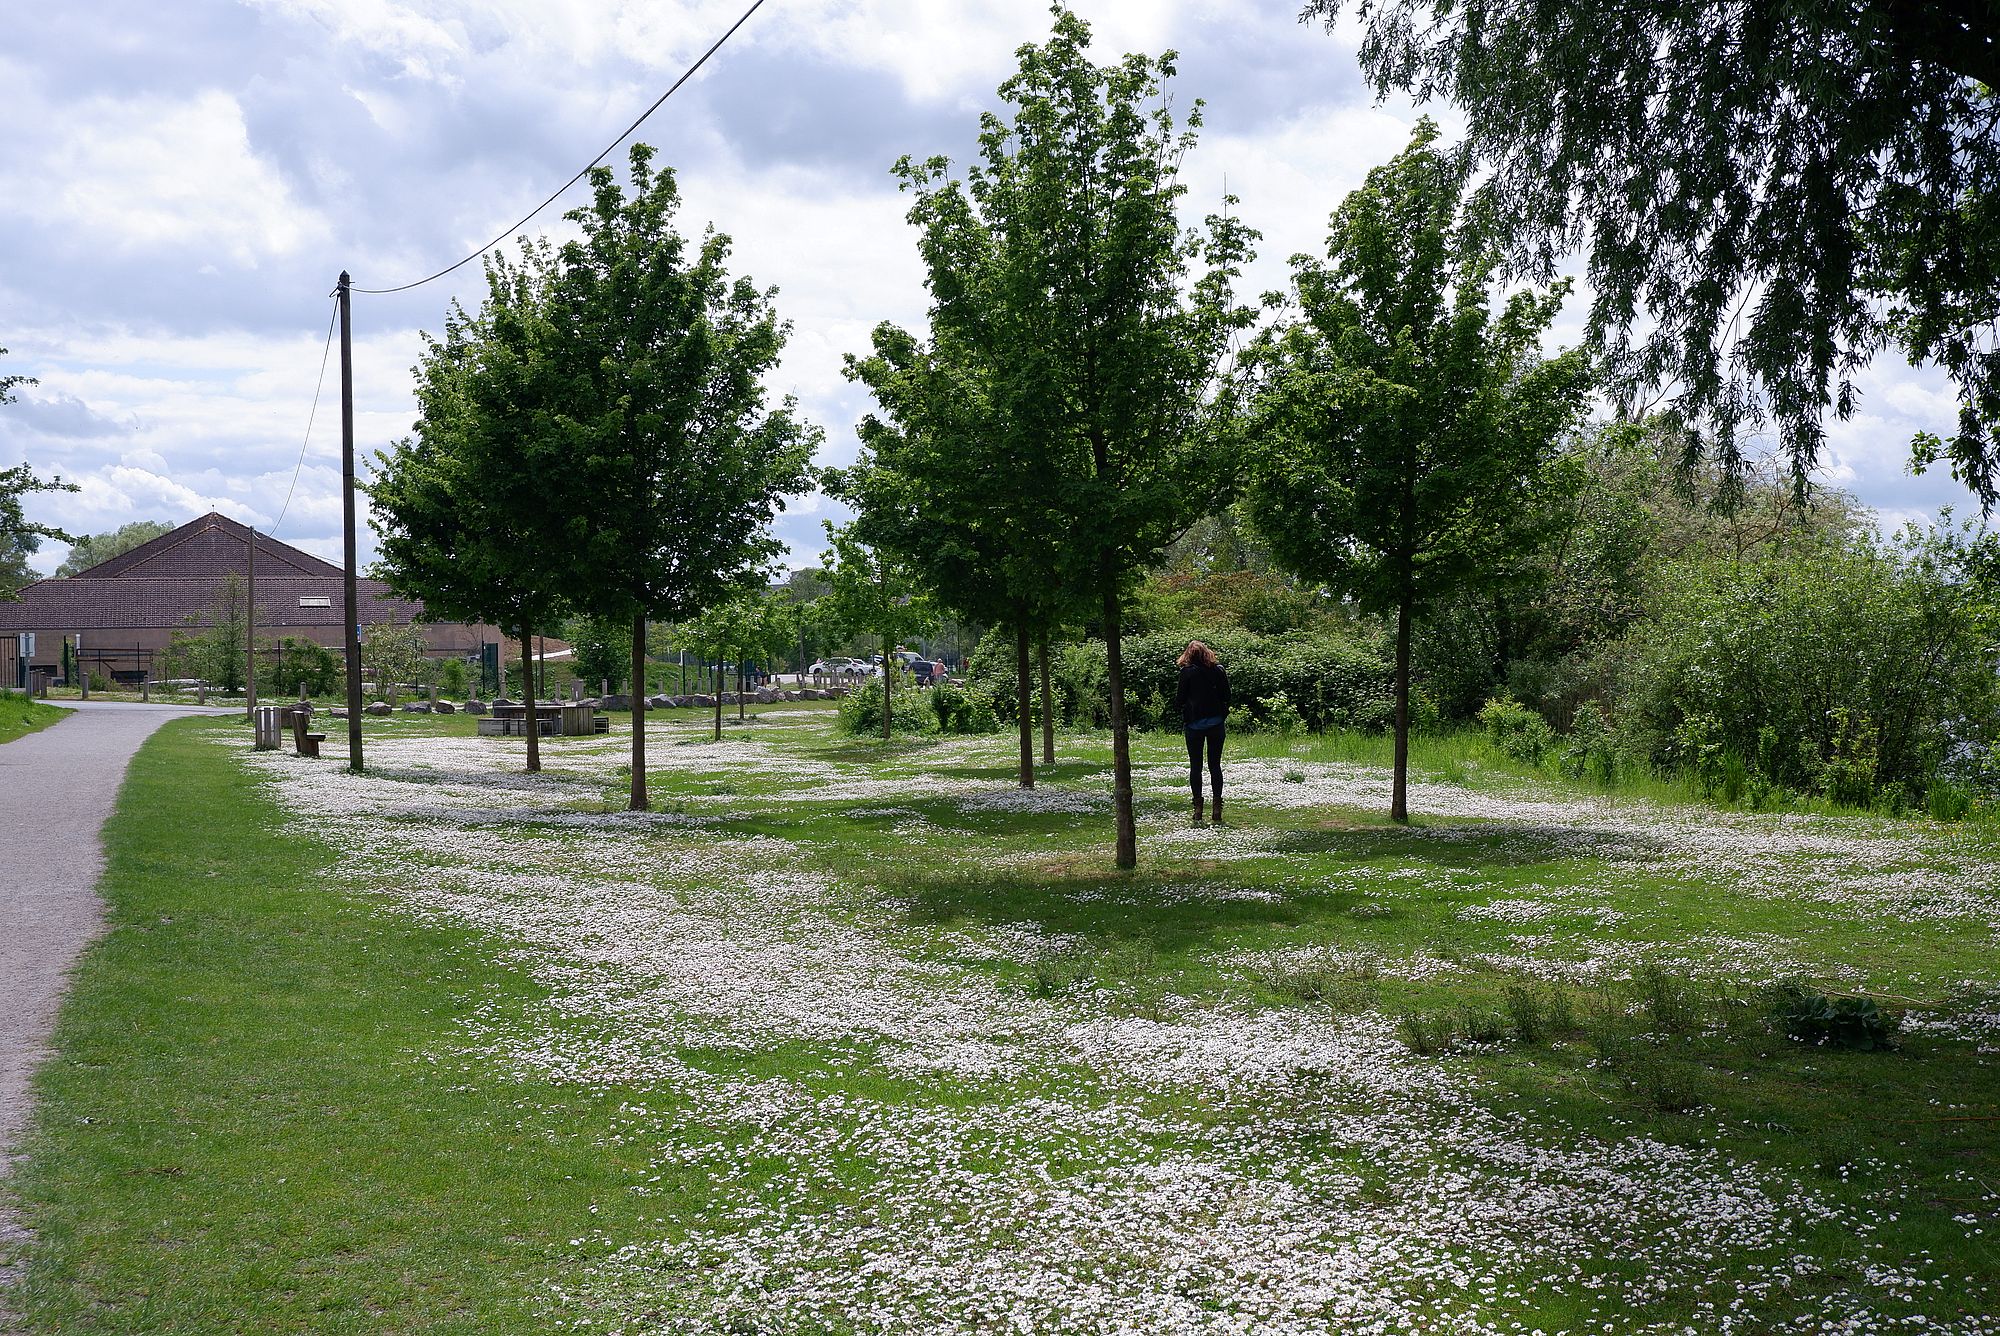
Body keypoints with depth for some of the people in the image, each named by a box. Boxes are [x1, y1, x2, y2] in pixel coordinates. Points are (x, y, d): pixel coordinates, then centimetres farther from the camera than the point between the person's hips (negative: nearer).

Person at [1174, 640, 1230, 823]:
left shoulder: (1187, 672, -8)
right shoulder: (1218, 670, 0)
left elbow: (1180, 700, -7)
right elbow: (1227, 696, 4)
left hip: (1195, 724, -3)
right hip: (1216, 722, 3)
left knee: (1195, 766, 5)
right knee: (1215, 765, 7)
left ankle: (1198, 809, 2)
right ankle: (1217, 811, 4)